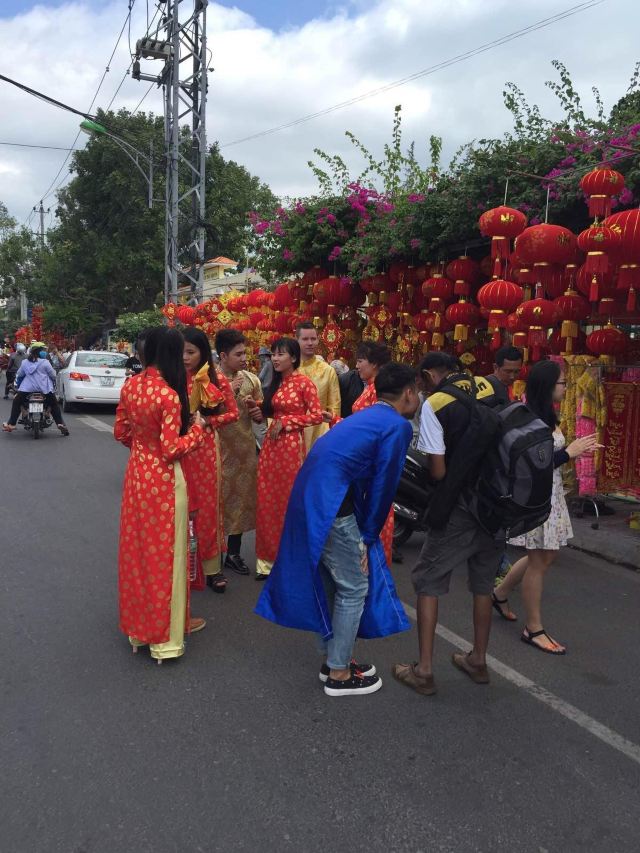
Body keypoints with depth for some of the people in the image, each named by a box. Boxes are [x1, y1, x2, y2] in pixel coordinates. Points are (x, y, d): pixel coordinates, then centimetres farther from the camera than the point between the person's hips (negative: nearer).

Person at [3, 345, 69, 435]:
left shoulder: (24, 362, 7)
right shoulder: (45, 362, -5)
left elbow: (19, 375, 15)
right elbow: (53, 375, -1)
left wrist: (16, 385, 32)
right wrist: (54, 384, 19)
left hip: (27, 389, 2)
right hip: (44, 389, -2)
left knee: (16, 403, 21)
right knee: (54, 405, 13)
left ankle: (11, 424, 19)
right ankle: (60, 424, -1)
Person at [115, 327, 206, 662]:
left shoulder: (130, 386, 0)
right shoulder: (169, 395, -21)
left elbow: (121, 433, 9)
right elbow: (171, 449, -21)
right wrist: (197, 427, -7)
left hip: (136, 473, 7)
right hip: (164, 480, -7)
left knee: (137, 548, 17)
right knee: (164, 551, 6)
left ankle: (138, 622, 33)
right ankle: (164, 631, 20)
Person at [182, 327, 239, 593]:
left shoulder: (217, 379, -2)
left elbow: (233, 413, 2)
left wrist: (206, 422, -10)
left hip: (205, 447, 0)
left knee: (207, 506, 5)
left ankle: (211, 566, 14)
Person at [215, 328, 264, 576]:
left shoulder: (251, 379, 6)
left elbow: (259, 410, 17)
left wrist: (259, 413, -6)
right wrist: (228, 393, -21)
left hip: (246, 449, 5)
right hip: (220, 449, -5)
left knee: (242, 498, 12)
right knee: (219, 499, 1)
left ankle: (234, 553, 27)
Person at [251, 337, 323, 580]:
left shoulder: (304, 382, -8)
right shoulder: (276, 382, 13)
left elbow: (317, 415, -12)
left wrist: (286, 422, -14)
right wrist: (259, 407, 1)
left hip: (291, 445, -6)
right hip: (271, 444, 6)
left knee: (289, 500, 3)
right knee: (267, 501, 6)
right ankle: (270, 557, 18)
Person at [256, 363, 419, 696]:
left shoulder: (367, 416, 20)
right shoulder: (398, 426, -8)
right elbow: (382, 486, -8)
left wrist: (365, 535, 20)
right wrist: (368, 537, 3)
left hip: (311, 499, 9)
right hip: (331, 507, -9)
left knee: (332, 583, 21)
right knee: (355, 588, 5)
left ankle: (334, 658, 34)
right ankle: (339, 674, 17)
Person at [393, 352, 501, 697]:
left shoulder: (433, 404, -11)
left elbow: (438, 471, -13)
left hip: (460, 507, -5)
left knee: (428, 580, 8)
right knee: (483, 581, 19)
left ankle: (424, 670, 9)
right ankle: (478, 661, 32)